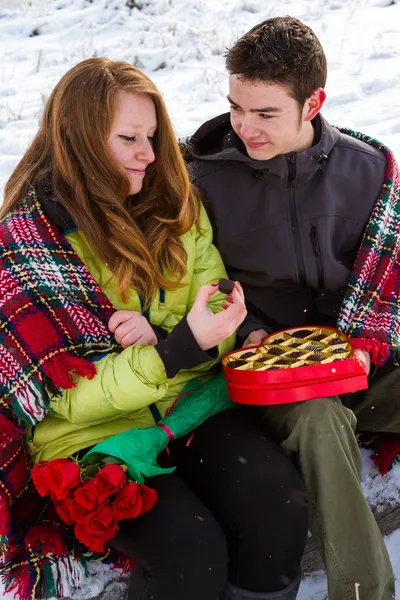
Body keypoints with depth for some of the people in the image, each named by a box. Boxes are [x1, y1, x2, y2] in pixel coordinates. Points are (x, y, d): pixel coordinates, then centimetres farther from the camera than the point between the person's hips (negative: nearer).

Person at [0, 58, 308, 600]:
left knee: (280, 504, -21)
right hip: (90, 431, -4)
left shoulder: (172, 202, 2)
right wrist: (182, 346, -29)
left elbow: (218, 306, 3)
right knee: (193, 551, -25)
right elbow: (74, 394, -15)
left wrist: (162, 339, -20)